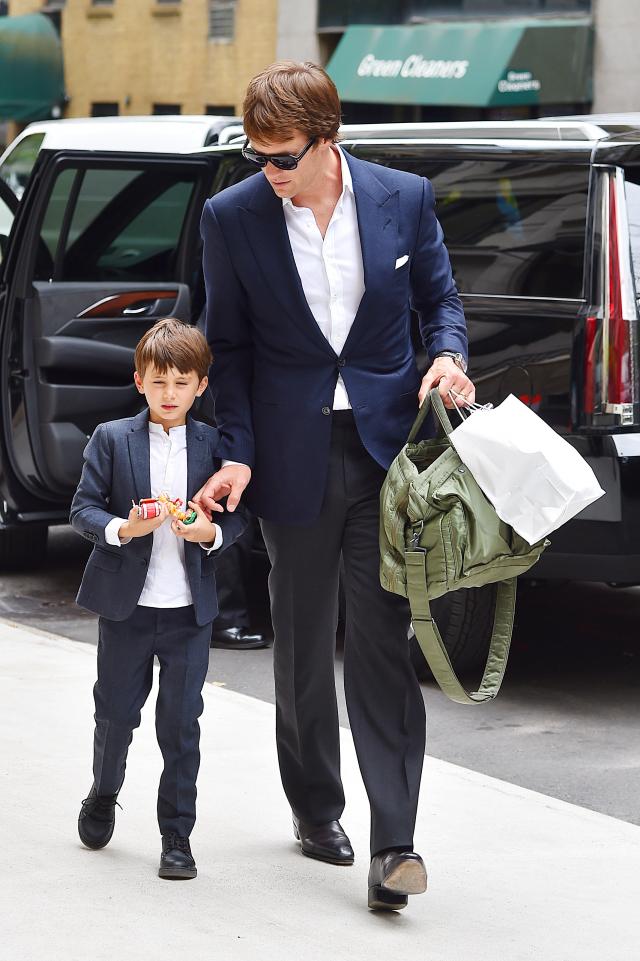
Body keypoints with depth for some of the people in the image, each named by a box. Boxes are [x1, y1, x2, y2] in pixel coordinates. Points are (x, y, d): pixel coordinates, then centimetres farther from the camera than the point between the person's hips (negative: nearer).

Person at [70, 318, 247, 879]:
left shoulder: (215, 444, 2)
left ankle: (177, 836, 10)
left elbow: (239, 516, 4)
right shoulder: (112, 439, 0)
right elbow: (83, 508, -3)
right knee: (116, 712, 12)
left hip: (190, 609, 0)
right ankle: (104, 796, 39)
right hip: (125, 604, 0)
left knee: (181, 724, 1)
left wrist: (210, 532, -17)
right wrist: (122, 529, -21)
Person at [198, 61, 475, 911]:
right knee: (303, 645, 13)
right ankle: (315, 808, 31)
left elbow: (439, 298, 11)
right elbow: (229, 345, 3)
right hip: (294, 458, 1)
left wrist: (449, 354, -10)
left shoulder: (403, 199, -4)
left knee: (385, 642, -6)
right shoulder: (232, 216, -4)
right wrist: (237, 453, -5)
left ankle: (393, 845, -8)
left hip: (387, 448, -1)